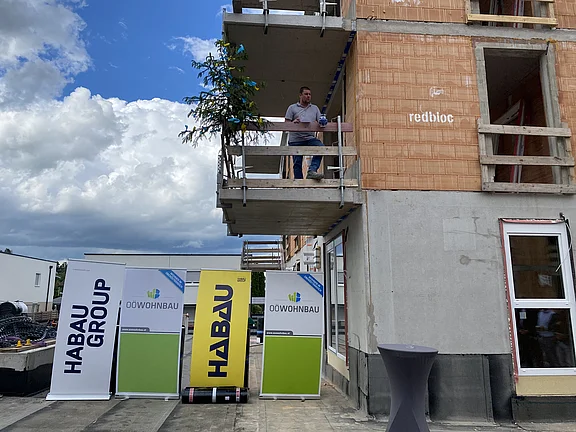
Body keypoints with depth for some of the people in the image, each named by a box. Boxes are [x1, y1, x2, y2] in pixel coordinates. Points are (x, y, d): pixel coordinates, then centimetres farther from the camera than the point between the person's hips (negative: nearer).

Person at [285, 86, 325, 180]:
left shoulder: (315, 108, 20)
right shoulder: (292, 108, 12)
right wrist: (293, 122, -16)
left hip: (310, 138, 2)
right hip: (295, 139, -2)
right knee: (297, 162, -5)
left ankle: (312, 171, -32)